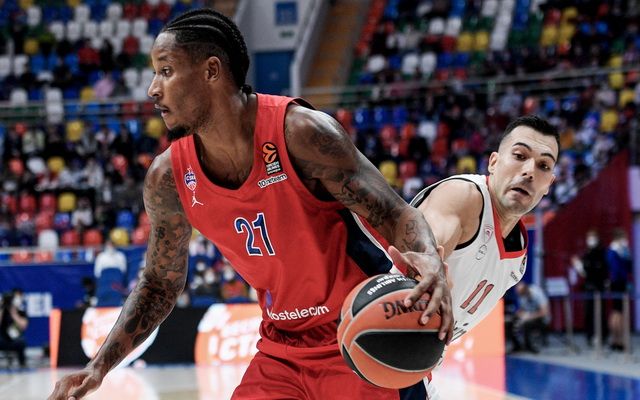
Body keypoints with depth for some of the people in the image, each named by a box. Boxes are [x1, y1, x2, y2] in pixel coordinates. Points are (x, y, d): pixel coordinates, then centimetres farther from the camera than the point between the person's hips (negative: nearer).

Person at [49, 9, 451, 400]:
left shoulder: (300, 132, -21)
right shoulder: (168, 179, -5)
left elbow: (396, 214, -17)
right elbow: (160, 285, 9)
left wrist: (430, 263, -40)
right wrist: (99, 367, 0)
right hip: (281, 351, 5)